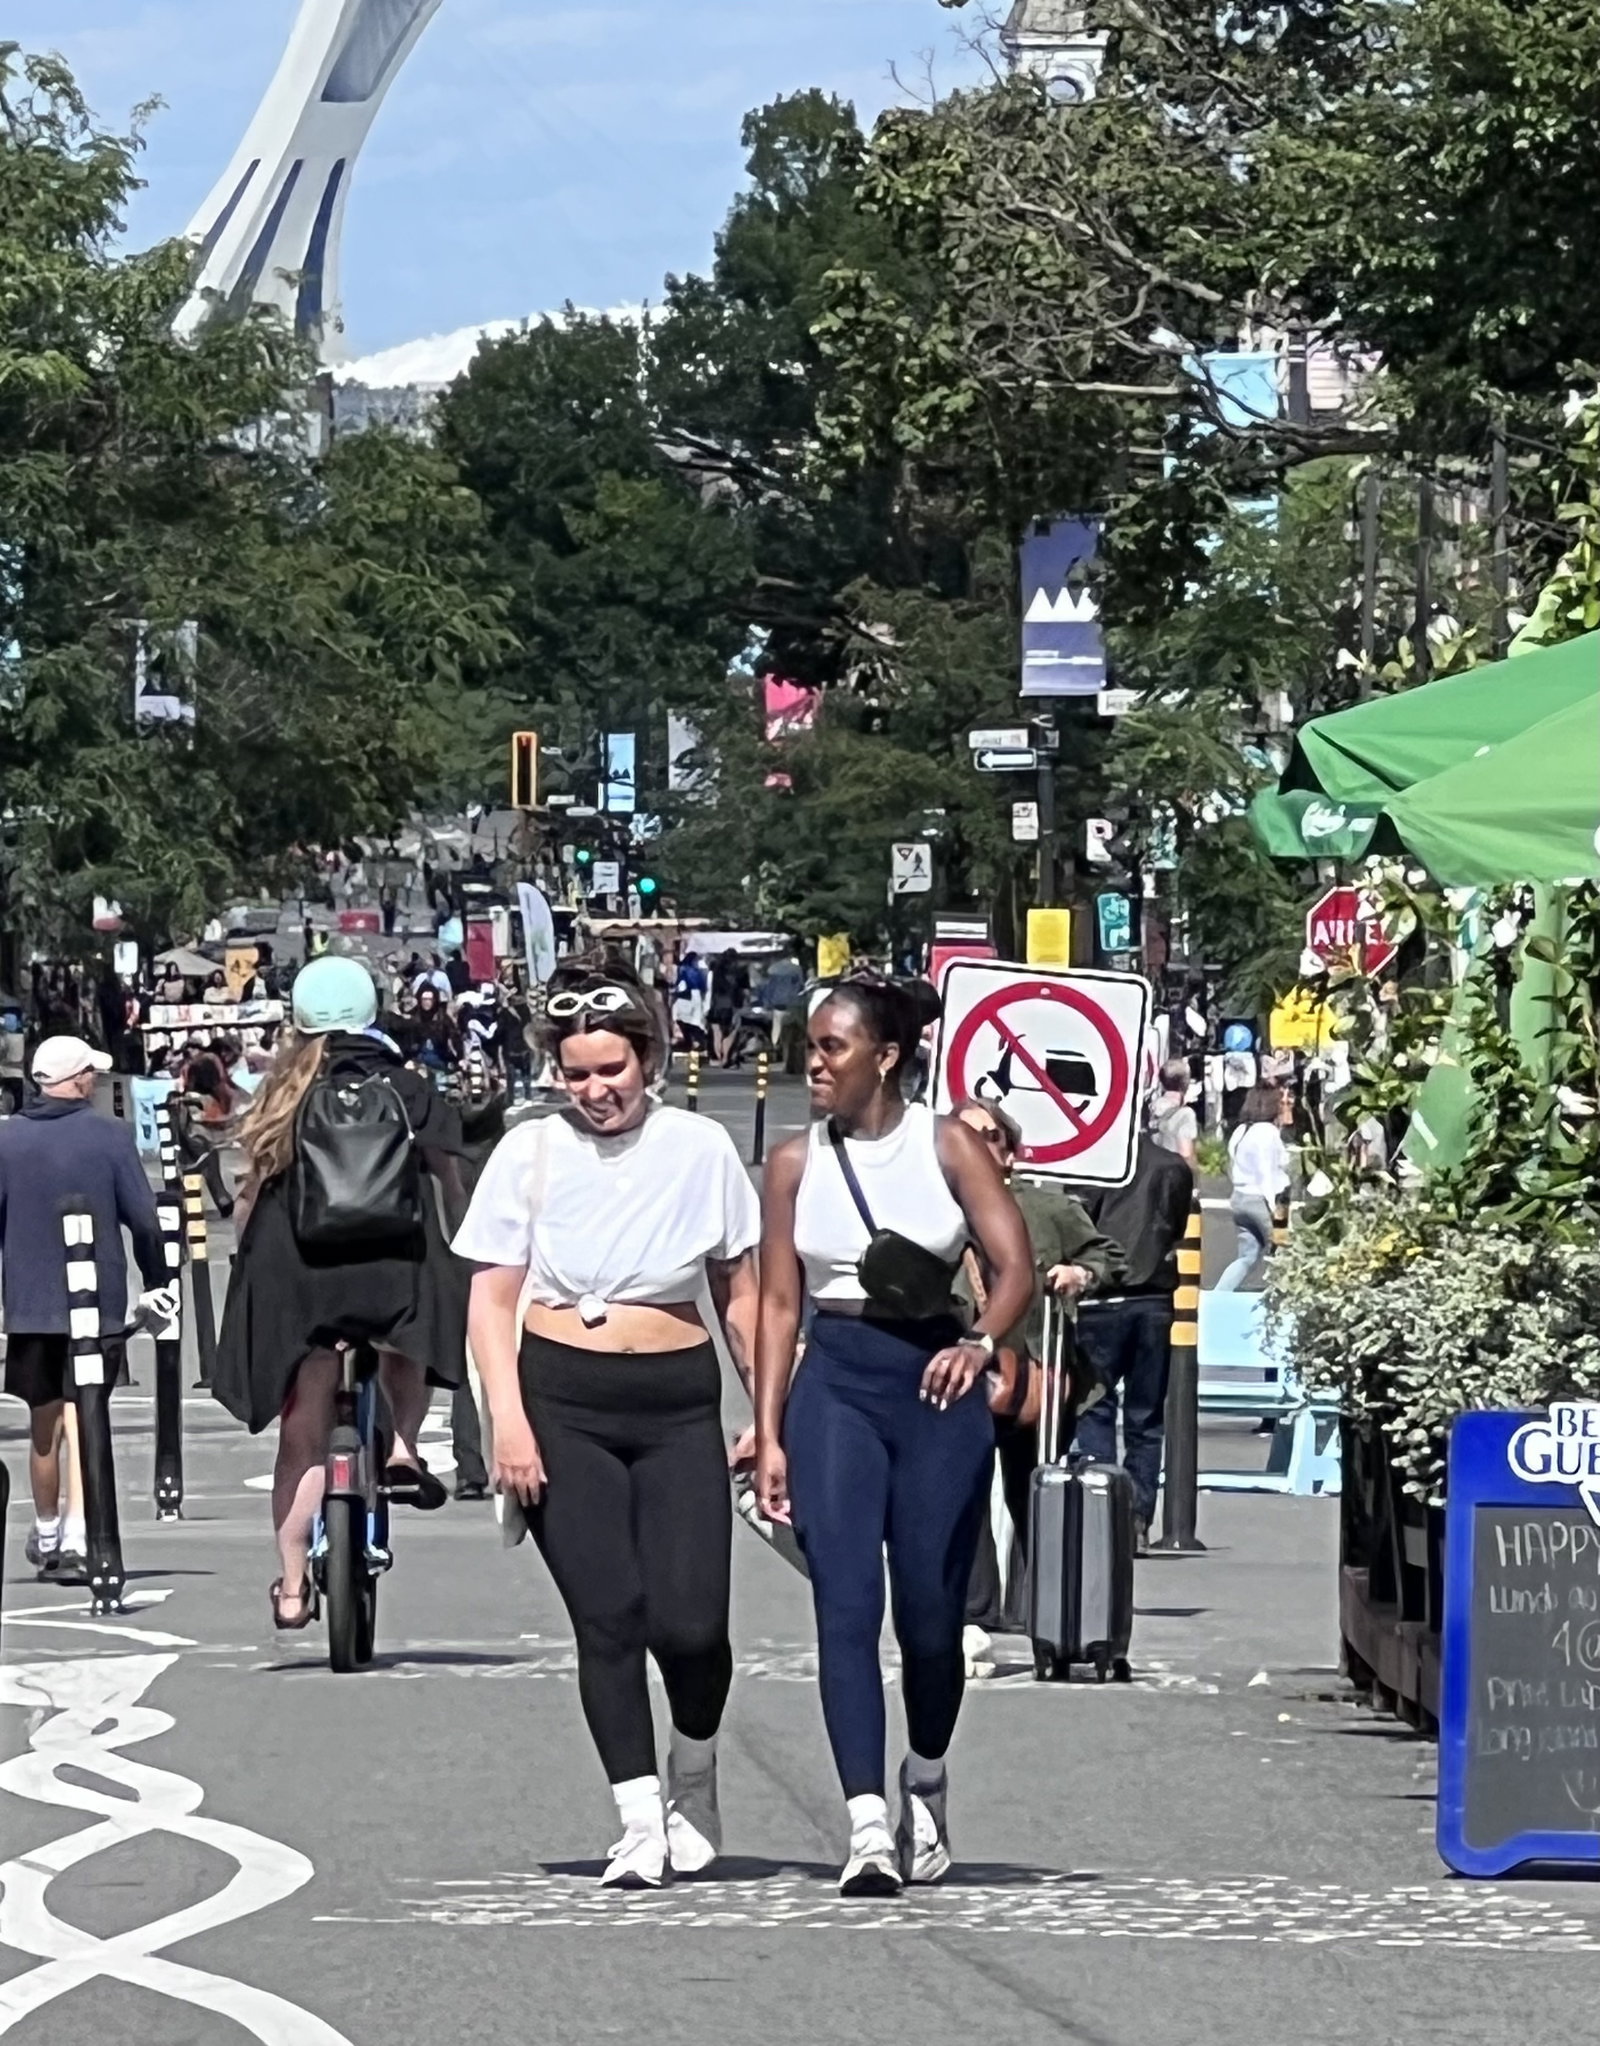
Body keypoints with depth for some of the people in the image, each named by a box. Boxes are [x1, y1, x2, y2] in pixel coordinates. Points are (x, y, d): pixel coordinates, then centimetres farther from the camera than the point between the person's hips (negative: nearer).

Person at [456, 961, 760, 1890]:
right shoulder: (531, 1153, 3)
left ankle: (694, 1773, 21)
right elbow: (493, 1296, 3)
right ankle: (642, 1818, 4)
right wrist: (509, 1420, -8)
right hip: (563, 1403, 0)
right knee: (608, 1616, -5)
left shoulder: (701, 1148, 6)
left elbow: (741, 1293, 12)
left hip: (678, 1404, 0)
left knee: (689, 1621, -8)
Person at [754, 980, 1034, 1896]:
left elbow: (1015, 1264, -3)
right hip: (836, 1384, 1)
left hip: (936, 1383, -1)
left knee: (931, 1608, 3)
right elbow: (778, 1302, 7)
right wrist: (768, 1436, 2)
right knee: (846, 1604, -12)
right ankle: (870, 1828, -17)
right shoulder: (798, 1161, 7)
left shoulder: (947, 1145, 1)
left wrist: (979, 1342, -23)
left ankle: (927, 1782, 31)